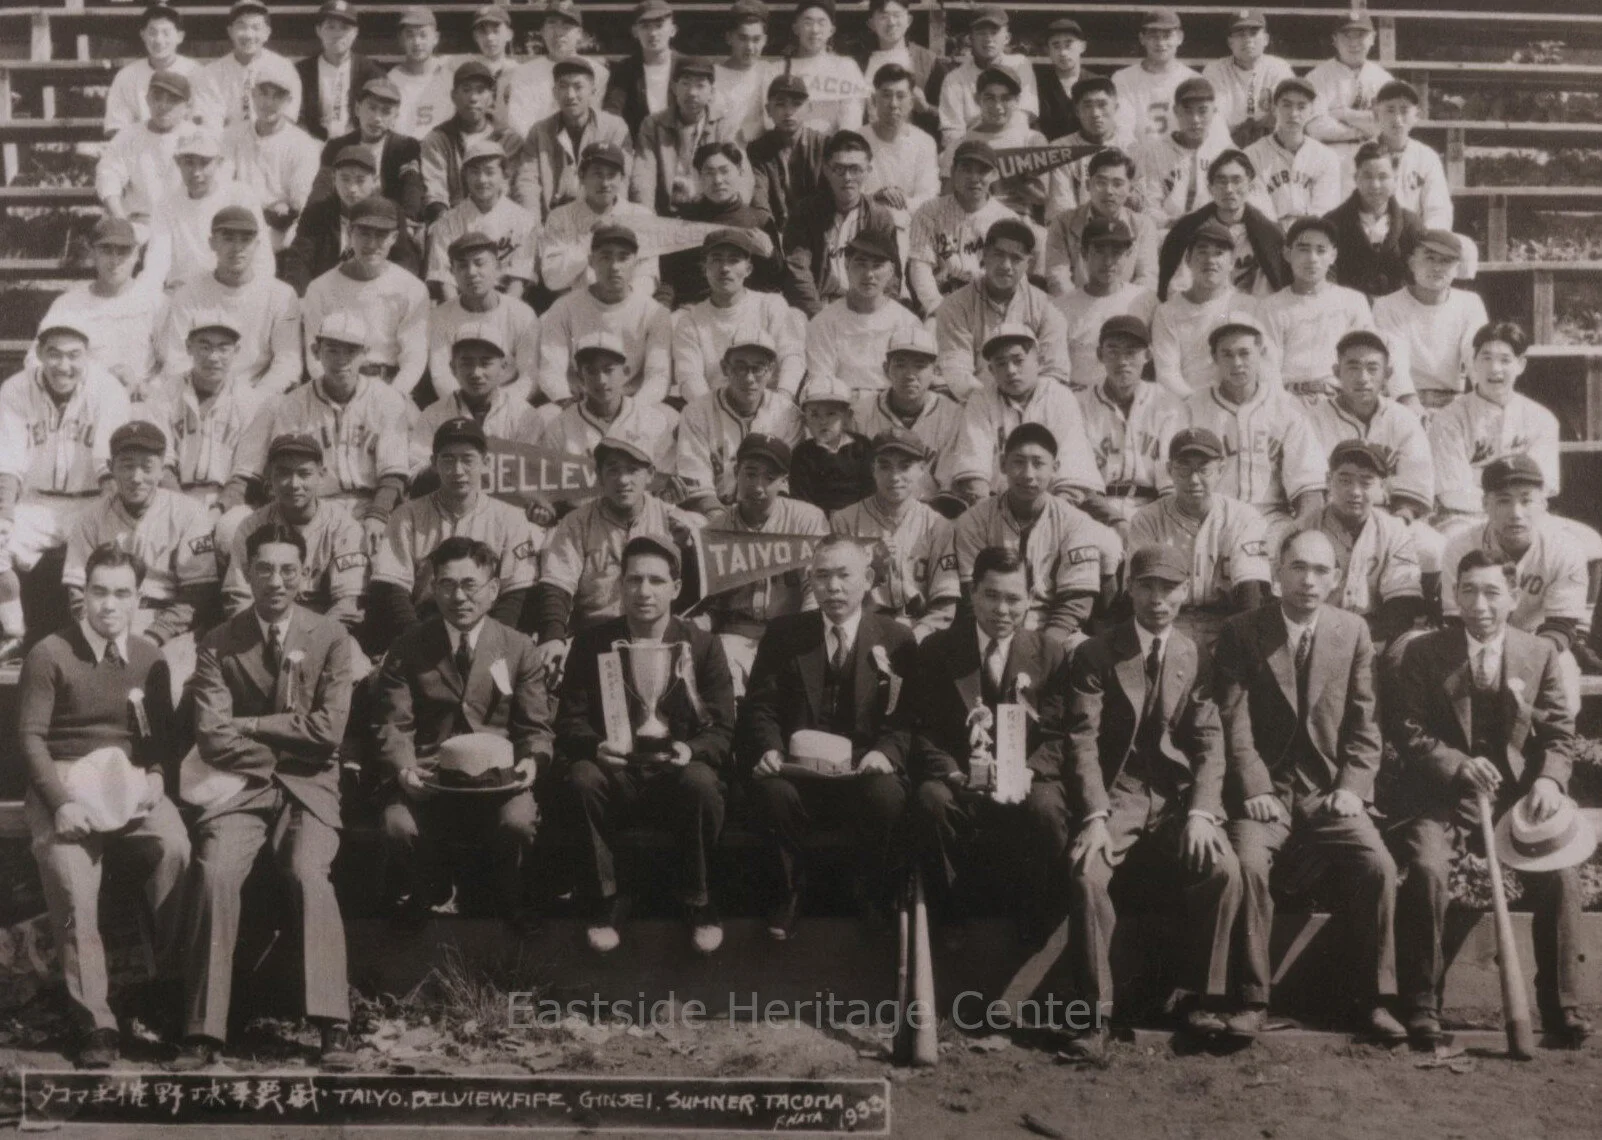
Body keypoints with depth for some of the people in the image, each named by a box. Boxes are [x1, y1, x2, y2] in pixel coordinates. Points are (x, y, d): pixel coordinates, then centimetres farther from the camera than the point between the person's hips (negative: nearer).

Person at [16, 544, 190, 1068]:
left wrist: (155, 776, -6)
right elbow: (30, 736, -4)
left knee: (175, 849, -29)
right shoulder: (49, 656, -1)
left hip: (131, 781, 2)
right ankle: (94, 1021, -17)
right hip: (63, 785, -2)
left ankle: (171, 981, -14)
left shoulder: (148, 657, 10)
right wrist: (62, 801, -16)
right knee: (69, 879, -27)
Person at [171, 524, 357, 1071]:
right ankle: (204, 1032, -20)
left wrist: (250, 726, -5)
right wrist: (289, 737, -6)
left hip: (308, 786, -1)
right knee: (215, 873, -26)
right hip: (241, 785, 1)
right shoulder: (218, 645, 4)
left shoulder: (331, 638, 3)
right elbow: (212, 739, -4)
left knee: (308, 872, -28)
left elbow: (329, 728, -6)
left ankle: (333, 1025, -22)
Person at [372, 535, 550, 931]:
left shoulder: (518, 649, 7)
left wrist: (532, 760, -16)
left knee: (518, 824, -31)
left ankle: (511, 904, 4)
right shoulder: (407, 647, 5)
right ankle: (428, 895, 7)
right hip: (428, 776, 0)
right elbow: (392, 724, 0)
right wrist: (403, 766, -21)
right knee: (400, 828, -30)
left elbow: (536, 727, 6)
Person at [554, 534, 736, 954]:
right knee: (580, 778, -33)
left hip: (676, 775, 0)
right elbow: (569, 720, 2)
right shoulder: (592, 643, 5)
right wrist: (596, 746, -22)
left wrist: (691, 750, -23)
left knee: (701, 782, -35)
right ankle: (607, 902, -12)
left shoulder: (703, 646, 4)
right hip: (616, 774, 1)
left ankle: (698, 904, -9)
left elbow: (722, 730, 0)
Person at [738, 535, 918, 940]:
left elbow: (909, 717, 2)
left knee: (887, 797, -34)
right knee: (770, 791, -33)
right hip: (798, 769, 1)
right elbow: (760, 706, 5)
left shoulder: (897, 640, 6)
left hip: (864, 774, 0)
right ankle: (788, 894, -5)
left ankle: (872, 899, -4)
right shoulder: (782, 634, 8)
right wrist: (769, 749, -16)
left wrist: (886, 753, -19)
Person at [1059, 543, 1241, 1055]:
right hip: (1115, 796, -1)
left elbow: (1209, 742, 3)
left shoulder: (1196, 657, 10)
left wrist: (1200, 812, -13)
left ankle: (1203, 1001, -11)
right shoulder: (1095, 656, 3)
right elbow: (1081, 741, -5)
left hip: (1179, 798, 2)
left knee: (1223, 869, -26)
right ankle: (1094, 1012, -19)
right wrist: (1095, 815, -19)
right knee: (1086, 872, -30)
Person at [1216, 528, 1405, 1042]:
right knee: (1248, 864, -28)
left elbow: (1363, 723, 6)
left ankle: (1373, 999, -5)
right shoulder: (1241, 632, 1)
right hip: (1267, 791, -2)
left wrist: (1352, 787, -6)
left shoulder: (1353, 631, 7)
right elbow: (1234, 720, -5)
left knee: (1378, 866, -22)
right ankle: (1252, 999, -15)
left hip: (1331, 792, 2)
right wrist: (1255, 788, -15)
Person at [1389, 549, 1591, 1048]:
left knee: (1561, 874, -22)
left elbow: (1559, 734, 9)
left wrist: (1550, 779, -11)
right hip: (1441, 798, -2)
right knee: (1426, 868, -29)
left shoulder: (1540, 655, 6)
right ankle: (1421, 1007, -15)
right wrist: (1459, 764, -19)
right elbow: (1409, 733, -2)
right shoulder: (1423, 653, 0)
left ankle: (1561, 1008, -4)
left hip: (1515, 798, 2)